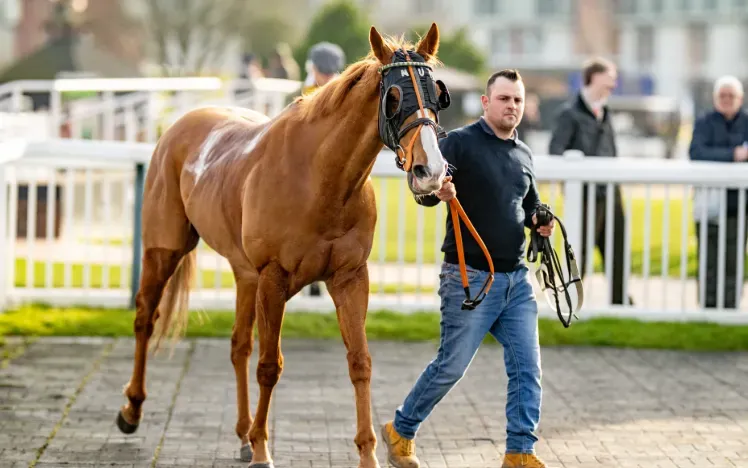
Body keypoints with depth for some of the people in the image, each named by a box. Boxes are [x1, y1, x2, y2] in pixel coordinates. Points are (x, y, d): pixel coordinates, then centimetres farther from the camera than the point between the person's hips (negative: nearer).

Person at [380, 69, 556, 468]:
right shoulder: (461, 143, -9)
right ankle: (401, 431, 20)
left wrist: (540, 220, 5)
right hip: (470, 277, -6)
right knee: (451, 367, 0)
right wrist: (436, 192, -43)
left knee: (527, 368, 0)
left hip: (516, 278, 6)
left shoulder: (523, 154, 12)